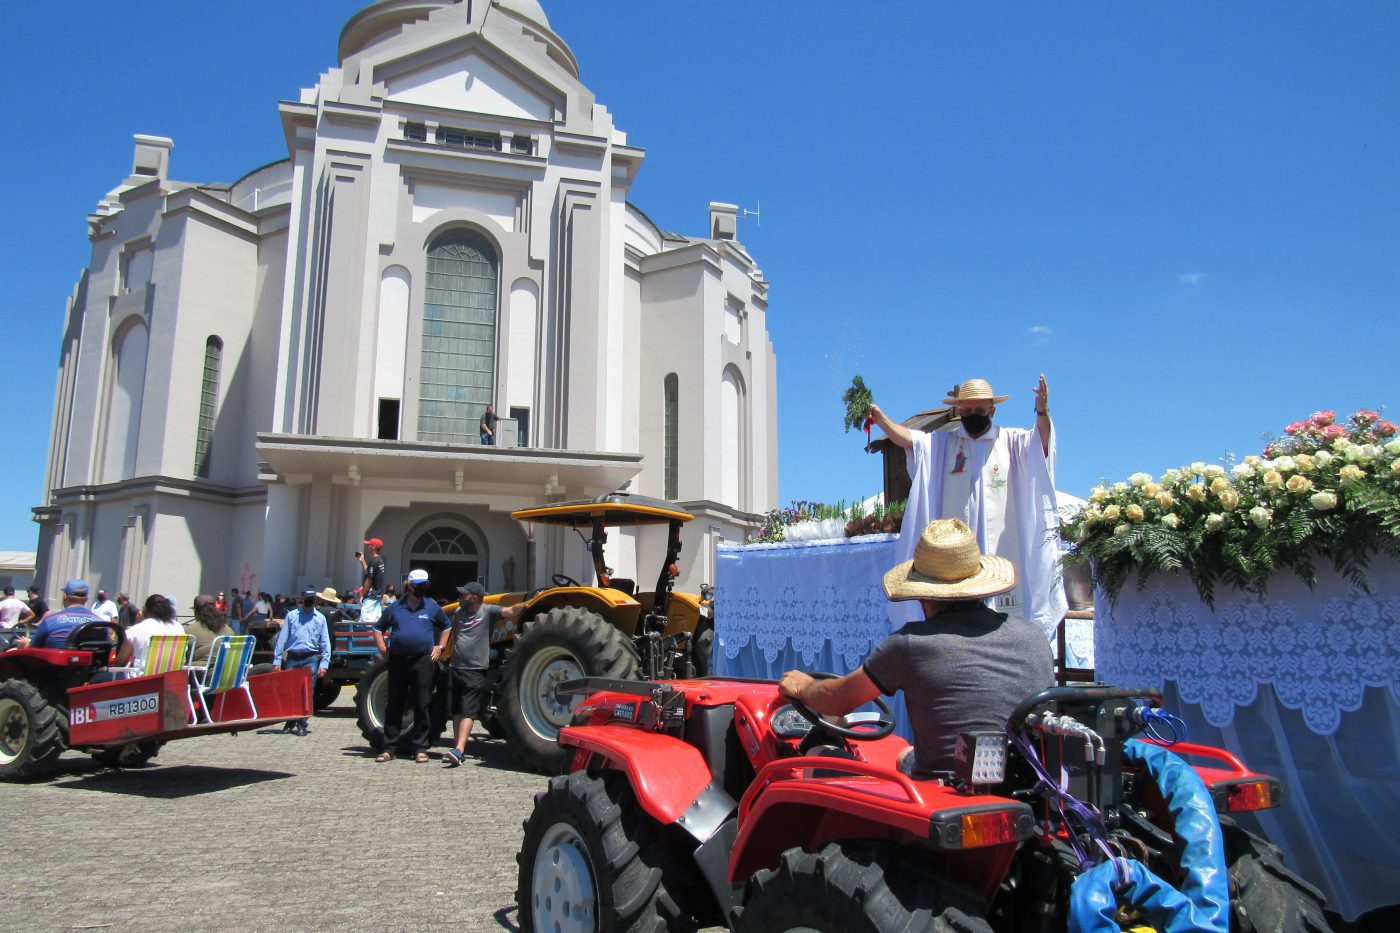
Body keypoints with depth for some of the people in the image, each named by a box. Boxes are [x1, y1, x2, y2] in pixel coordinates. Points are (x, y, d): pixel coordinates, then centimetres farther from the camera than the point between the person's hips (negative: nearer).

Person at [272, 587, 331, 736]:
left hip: (310, 658, -1)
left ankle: (302, 724, 4)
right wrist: (277, 660, -2)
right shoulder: (291, 615, 6)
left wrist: (324, 663, -3)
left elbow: (325, 642, 6)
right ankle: (290, 721, 23)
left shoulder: (320, 618, 8)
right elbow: (282, 638, 4)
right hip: (292, 658, 1)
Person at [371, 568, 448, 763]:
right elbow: (378, 628, 18)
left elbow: (447, 627, 19)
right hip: (397, 660, 1)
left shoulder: (432, 607, 6)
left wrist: (439, 647, 10)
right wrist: (383, 648, 7)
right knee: (393, 705, 6)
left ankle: (420, 749, 7)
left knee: (421, 706, 0)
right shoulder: (394, 608, 7)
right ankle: (389, 747, 14)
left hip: (422, 661, -1)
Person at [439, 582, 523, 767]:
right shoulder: (459, 612, 9)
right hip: (456, 668, 7)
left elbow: (511, 611, -21)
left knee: (468, 712, -10)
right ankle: (458, 749, 22)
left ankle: (458, 751, -17)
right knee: (456, 711, 12)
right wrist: (442, 646, 6)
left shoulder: (488, 611, -9)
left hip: (475, 671, -7)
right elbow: (451, 630, 22)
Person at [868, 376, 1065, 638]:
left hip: (1001, 548, -1)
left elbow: (1042, 440, -9)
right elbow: (907, 438, -4)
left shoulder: (1011, 441, 8)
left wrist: (1042, 412, -31)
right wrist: (880, 419, -23)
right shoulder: (943, 443, 10)